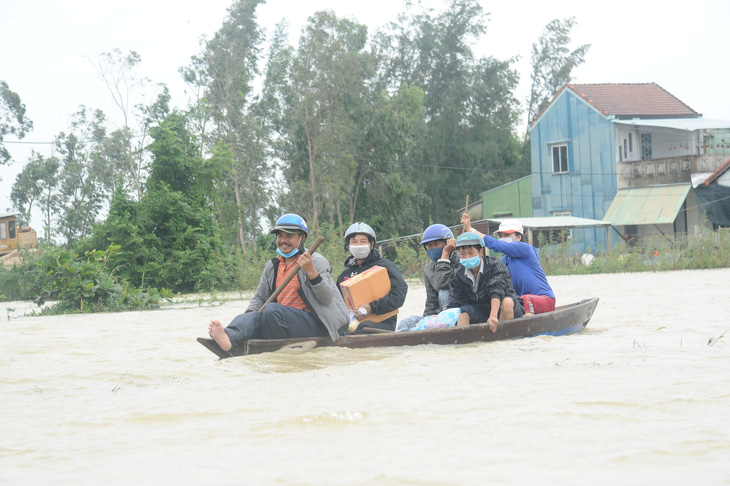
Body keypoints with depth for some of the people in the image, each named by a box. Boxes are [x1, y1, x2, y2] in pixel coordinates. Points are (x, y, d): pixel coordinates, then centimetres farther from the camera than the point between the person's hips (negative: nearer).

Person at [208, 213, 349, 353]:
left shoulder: (317, 261, 3)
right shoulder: (272, 266, 20)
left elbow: (327, 298, -7)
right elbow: (259, 298, 22)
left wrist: (311, 272, -22)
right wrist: (249, 313, -2)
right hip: (280, 319, 5)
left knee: (271, 310, -30)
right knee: (249, 317, -26)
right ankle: (228, 338, -56)